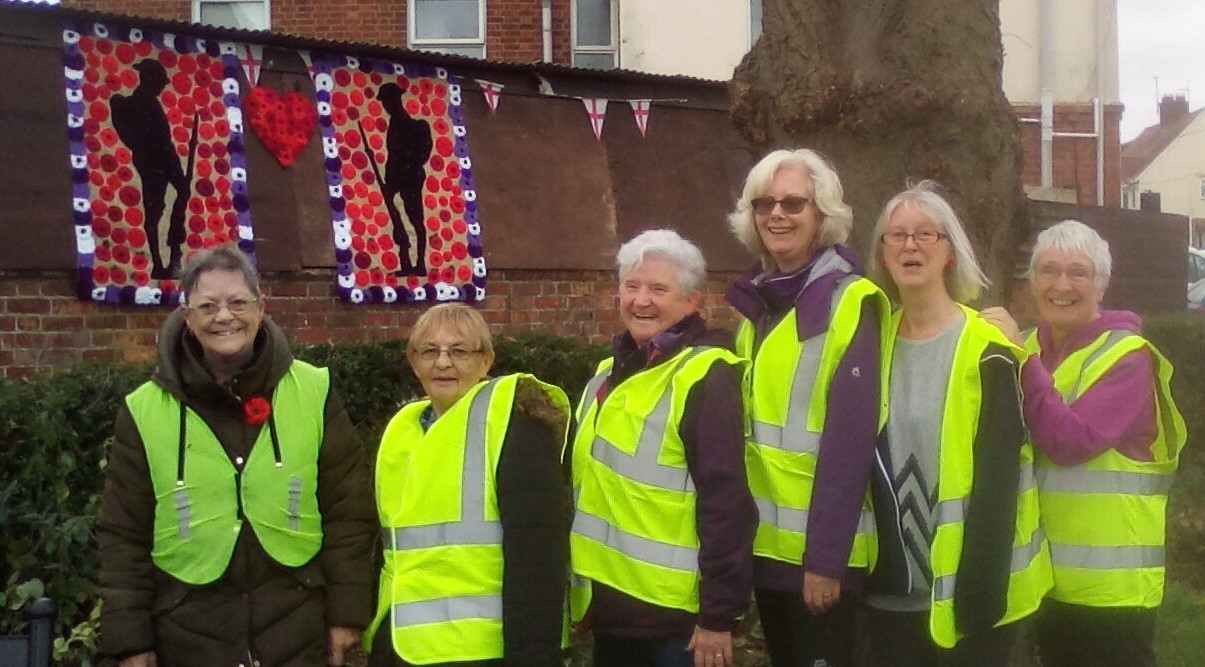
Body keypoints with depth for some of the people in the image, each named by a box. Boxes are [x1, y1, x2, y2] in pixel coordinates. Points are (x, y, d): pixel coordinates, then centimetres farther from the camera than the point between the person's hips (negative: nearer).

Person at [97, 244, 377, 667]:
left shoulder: (312, 392, 0)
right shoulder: (145, 410, 1)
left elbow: (348, 512, 2)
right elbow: (124, 536, 4)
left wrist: (346, 613, -1)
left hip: (298, 632, 0)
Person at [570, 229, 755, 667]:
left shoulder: (703, 377, -13)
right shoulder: (609, 374, 12)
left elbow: (725, 503, -18)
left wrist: (719, 613, -19)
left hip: (676, 615, -8)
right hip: (610, 606, 8)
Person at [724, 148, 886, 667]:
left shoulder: (849, 303, -12)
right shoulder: (755, 302, 10)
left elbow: (850, 442, -17)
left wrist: (826, 555, -20)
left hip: (820, 548, -7)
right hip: (764, 541, 7)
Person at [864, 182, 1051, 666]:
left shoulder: (987, 353, -10)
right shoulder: (877, 343, 7)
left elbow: (997, 479, -14)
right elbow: (866, 463, 11)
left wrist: (982, 588, -19)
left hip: (965, 589, -5)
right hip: (891, 592, 5)